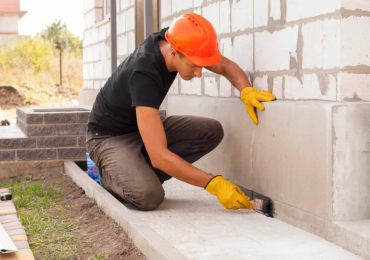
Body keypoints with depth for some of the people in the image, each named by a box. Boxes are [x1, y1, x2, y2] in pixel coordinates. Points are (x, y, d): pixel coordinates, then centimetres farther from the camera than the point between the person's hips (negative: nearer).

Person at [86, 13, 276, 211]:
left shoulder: (173, 39, -16)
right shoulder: (144, 75, -38)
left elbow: (226, 66, -3)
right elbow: (160, 156, -41)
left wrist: (247, 91, -25)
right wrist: (214, 184, -39)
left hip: (142, 125, 8)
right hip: (110, 136, -8)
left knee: (211, 131, -12)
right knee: (149, 196, -34)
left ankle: (142, 174, -1)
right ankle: (111, 174, 0)